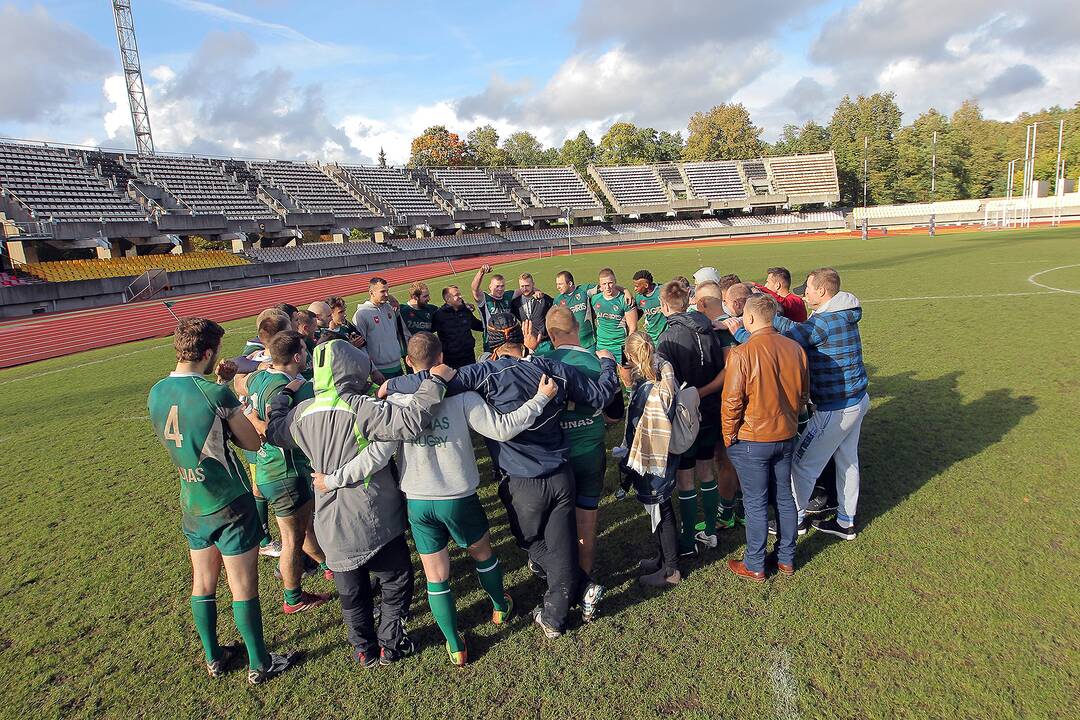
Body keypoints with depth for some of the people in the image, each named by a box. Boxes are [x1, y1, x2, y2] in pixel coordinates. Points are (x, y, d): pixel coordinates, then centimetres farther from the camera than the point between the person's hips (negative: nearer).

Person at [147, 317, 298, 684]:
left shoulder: (156, 393, -1)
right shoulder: (216, 394, -21)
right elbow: (254, 442, -11)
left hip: (192, 505, 7)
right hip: (230, 504, -6)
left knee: (203, 583, 19)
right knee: (243, 587, 6)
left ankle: (213, 658, 35)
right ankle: (259, 664, 20)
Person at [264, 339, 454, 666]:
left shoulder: (302, 412, -1)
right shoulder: (360, 408, -22)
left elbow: (274, 432, 20)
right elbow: (411, 421, -33)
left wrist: (283, 394, 34)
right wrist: (435, 380, -22)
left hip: (331, 526, 6)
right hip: (374, 521, -5)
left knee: (352, 593, 22)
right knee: (397, 581, 18)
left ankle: (364, 650, 37)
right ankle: (390, 645, 29)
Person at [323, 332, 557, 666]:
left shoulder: (394, 401, -10)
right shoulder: (460, 396, -15)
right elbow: (502, 428, -19)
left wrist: (335, 478, -9)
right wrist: (540, 399, -11)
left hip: (417, 503, 1)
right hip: (460, 499, -1)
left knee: (436, 577, 15)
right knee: (483, 553, 27)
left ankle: (455, 646, 27)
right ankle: (500, 607, 50)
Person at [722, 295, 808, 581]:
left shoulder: (742, 354, -21)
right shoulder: (795, 349, -3)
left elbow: (732, 402, -18)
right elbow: (803, 394, 8)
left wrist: (729, 437, -3)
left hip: (751, 441, -5)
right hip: (786, 437, 6)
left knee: (755, 503, 6)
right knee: (784, 497, 18)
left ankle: (754, 566, 20)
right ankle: (786, 559, 32)